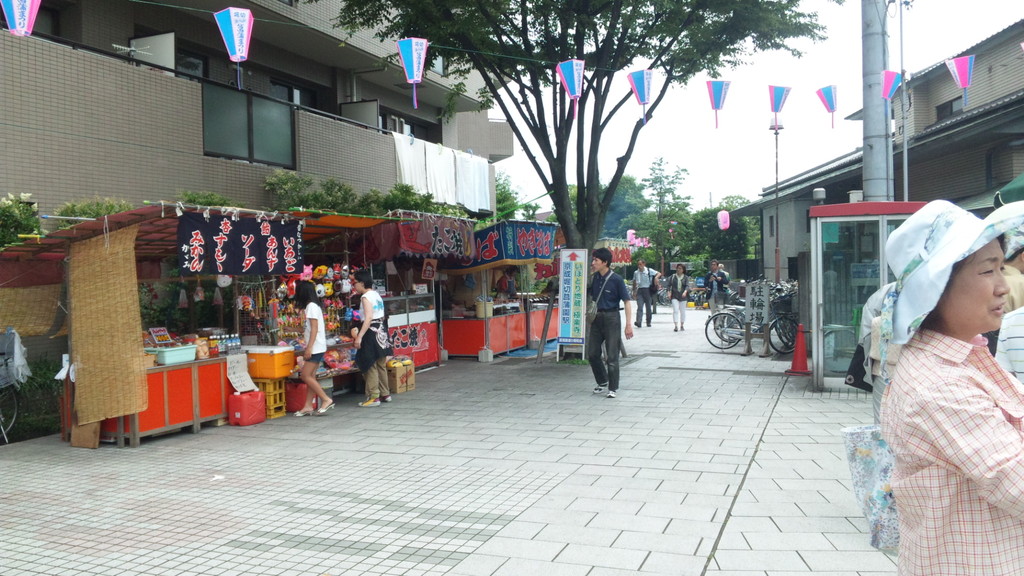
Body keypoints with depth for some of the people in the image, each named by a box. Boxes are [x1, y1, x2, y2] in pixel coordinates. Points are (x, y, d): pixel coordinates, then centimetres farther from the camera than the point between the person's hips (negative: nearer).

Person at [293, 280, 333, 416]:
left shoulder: (311, 306, -13)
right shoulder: (313, 306, 16)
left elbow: (314, 328, -18)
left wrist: (309, 347, -21)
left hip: (315, 347, -10)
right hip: (315, 348, 10)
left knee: (306, 376, -9)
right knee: (310, 376, 7)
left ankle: (326, 400, -7)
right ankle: (308, 406, 9)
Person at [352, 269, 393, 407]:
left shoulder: (366, 297, -13)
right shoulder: (377, 295, 13)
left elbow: (368, 318, -23)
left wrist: (359, 337, -25)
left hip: (371, 331, -9)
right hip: (381, 330, 9)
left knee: (370, 366, -4)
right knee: (381, 365, 15)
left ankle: (373, 397, -2)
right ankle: (385, 394, 22)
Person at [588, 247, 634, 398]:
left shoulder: (616, 279, -11)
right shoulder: (594, 278, 5)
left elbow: (627, 302, -10)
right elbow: (587, 296, 20)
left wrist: (628, 325, -15)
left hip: (611, 318, -6)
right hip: (596, 318, 6)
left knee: (612, 356, -1)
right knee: (592, 353, 9)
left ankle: (613, 388, 10)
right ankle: (602, 382, 29)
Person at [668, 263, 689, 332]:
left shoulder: (685, 277, 3)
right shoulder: (673, 276, 5)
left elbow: (687, 286, -8)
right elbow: (669, 285, 5)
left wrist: (685, 292, -26)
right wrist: (669, 292, -11)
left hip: (683, 296, 1)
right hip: (675, 296, -1)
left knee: (682, 311, 8)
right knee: (675, 310, -12)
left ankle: (682, 325, 22)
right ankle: (676, 326, -16)